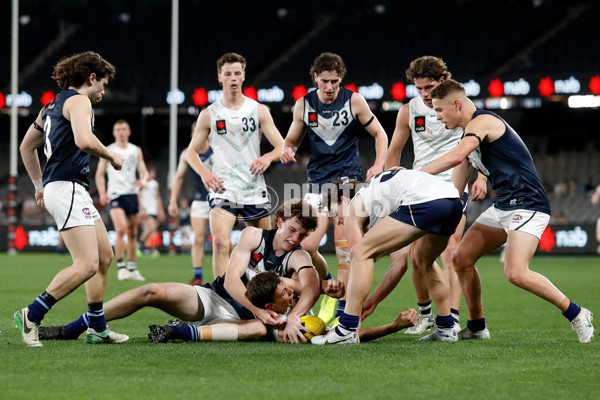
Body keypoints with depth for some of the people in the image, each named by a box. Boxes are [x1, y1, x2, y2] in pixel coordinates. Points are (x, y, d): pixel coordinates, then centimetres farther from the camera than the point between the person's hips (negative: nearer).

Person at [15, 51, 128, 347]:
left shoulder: (53, 106, 23)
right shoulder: (78, 101, -6)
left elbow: (26, 146, 32)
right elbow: (84, 140, -25)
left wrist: (39, 186, 35)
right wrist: (111, 156, -8)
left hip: (75, 191, 11)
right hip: (67, 187, -11)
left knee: (104, 256, 14)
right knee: (87, 264, -18)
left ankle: (97, 327, 16)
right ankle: (31, 316, -15)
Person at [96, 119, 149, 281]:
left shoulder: (136, 150, 13)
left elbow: (144, 172, 12)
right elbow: (99, 174, 4)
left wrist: (143, 180, -13)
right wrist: (102, 193, -11)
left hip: (132, 194, 4)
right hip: (115, 195, -4)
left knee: (132, 233, 7)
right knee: (121, 229, -20)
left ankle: (132, 268, 17)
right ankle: (121, 266, -16)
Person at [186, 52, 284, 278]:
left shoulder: (259, 110, 6)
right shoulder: (209, 115, 5)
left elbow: (282, 146, 3)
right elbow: (191, 152, 10)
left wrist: (268, 157, -20)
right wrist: (204, 173, -10)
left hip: (255, 189, 2)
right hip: (223, 189, -2)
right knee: (220, 242, -22)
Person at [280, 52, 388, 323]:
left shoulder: (354, 101, -2)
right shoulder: (303, 105, 5)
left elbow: (379, 133, 7)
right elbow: (292, 140, 16)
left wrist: (379, 165, -8)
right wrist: (287, 150, -8)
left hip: (348, 178, -3)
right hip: (317, 183, 3)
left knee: (343, 240, -17)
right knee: (306, 247, -6)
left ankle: (343, 308, -14)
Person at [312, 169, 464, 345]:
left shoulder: (353, 210, 18)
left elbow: (356, 259, 11)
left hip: (423, 201, -8)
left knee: (361, 254, 2)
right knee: (425, 261, 35)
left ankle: (346, 331, -5)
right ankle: (447, 329, 35)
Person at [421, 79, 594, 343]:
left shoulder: (481, 121, -12)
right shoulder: (469, 134, 19)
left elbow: (456, 156, -30)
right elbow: (455, 188, 23)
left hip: (527, 204, -10)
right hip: (503, 207, 10)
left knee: (516, 273, -24)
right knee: (461, 259, 6)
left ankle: (576, 314, -10)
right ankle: (476, 327, 18)